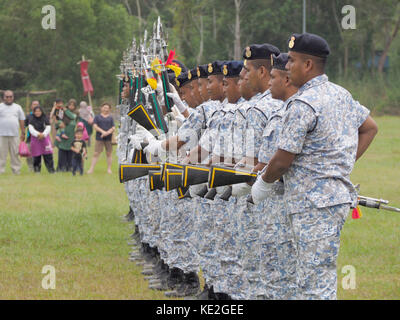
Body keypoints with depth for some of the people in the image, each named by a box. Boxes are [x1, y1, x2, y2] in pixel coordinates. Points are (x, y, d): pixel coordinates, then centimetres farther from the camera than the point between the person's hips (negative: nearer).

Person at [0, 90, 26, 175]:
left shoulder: (17, 107, 15)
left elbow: (22, 120, 16)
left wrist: (23, 133, 10)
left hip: (14, 135, 2)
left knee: (15, 153, 1)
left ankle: (16, 170, 5)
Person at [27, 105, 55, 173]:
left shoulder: (45, 118, 3)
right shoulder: (31, 119, 1)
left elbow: (48, 128, -1)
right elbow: (31, 129, -8)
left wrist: (43, 134, -17)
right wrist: (38, 134, -21)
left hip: (45, 137, 0)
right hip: (35, 138, 0)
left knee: (48, 155, -7)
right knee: (36, 156, 0)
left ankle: (51, 169, -6)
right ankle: (37, 169, 11)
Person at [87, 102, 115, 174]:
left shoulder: (110, 118, 11)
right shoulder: (97, 117, 8)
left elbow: (113, 128, 3)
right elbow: (95, 126, -2)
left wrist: (107, 132, -15)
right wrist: (102, 131, -15)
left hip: (108, 138, 2)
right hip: (99, 138, -2)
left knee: (109, 153, 5)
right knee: (96, 153, -4)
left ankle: (109, 169, 13)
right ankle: (91, 169, -3)